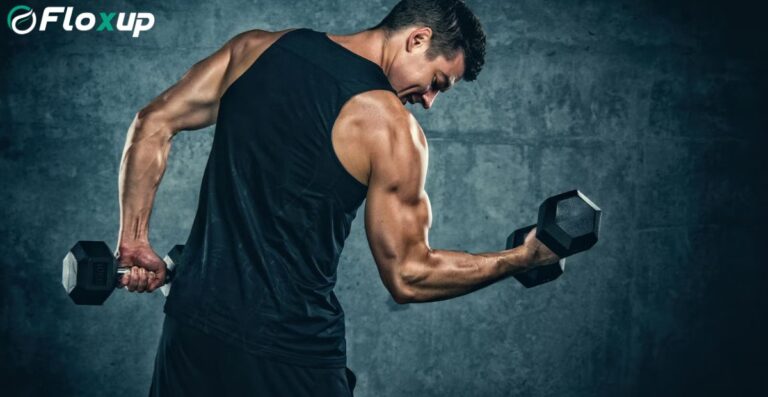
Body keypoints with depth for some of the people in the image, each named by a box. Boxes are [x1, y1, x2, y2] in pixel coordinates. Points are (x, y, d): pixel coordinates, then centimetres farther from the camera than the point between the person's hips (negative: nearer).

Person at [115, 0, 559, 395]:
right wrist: (522, 258, 3)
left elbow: (153, 123, 4)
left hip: (191, 324, 6)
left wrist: (134, 240, 8)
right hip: (288, 356, -5)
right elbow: (409, 276, -8)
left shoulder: (256, 47, 3)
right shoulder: (391, 127, -12)